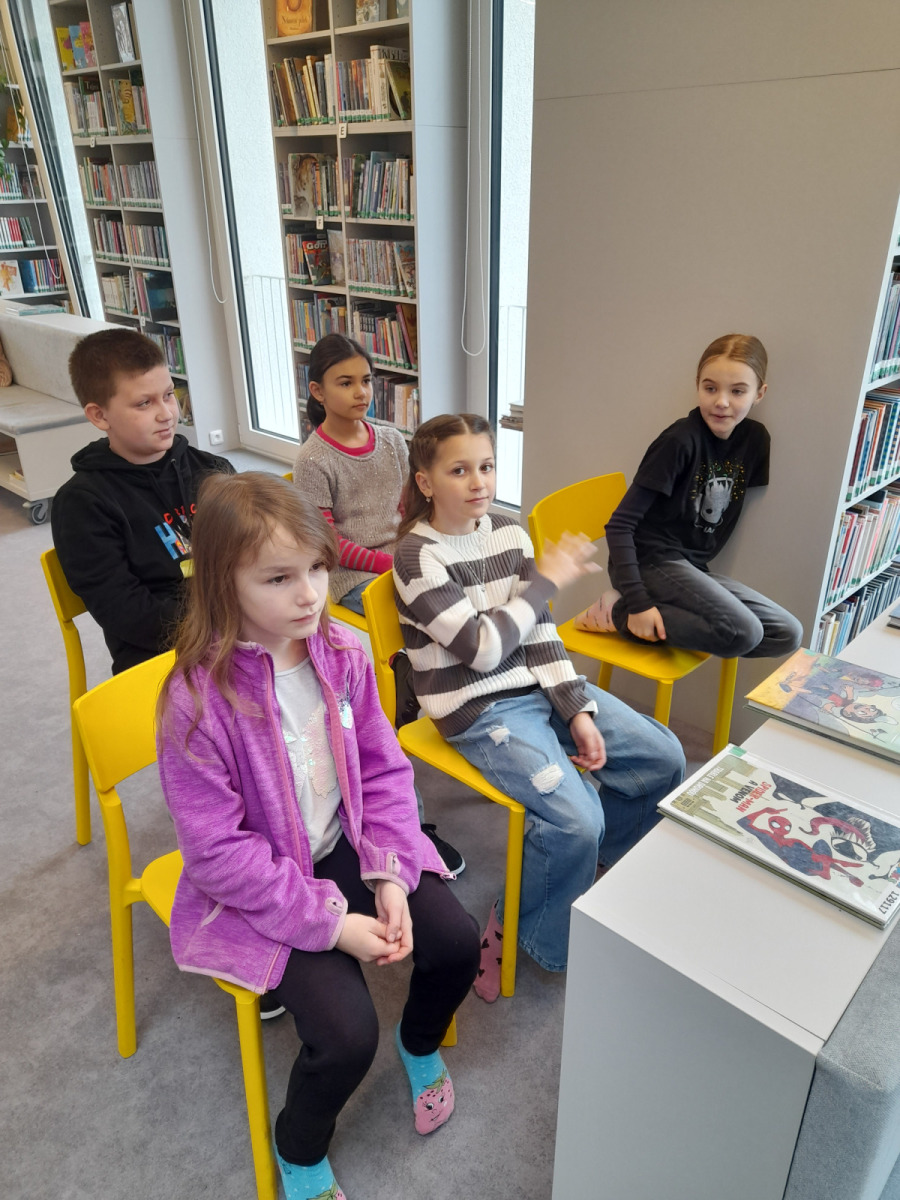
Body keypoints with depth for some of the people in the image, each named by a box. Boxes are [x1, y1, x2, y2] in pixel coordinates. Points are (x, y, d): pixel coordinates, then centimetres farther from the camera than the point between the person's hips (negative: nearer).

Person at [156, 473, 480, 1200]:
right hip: (259, 891, -4)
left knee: (457, 940, -8)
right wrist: (330, 920, -21)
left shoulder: (341, 653, -9)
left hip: (348, 848, 5)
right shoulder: (197, 701, -25)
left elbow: (384, 768, -1)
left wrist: (389, 875, -13)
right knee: (347, 1033, -16)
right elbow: (219, 853, -20)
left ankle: (422, 1044, 31)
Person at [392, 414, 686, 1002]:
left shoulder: (510, 533, 5)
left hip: (540, 686, 7)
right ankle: (518, 929, 6)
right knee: (575, 817, -24)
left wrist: (578, 712, -4)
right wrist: (548, 579, -12)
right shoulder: (418, 556, -14)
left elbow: (540, 632, 4)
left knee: (664, 758, 3)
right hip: (480, 709, -7)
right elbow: (482, 648, -19)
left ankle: (588, 866, 27)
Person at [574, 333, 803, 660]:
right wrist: (637, 603, -23)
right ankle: (620, 611, -12)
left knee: (788, 635, -5)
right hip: (652, 559, -8)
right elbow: (620, 525, -18)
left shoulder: (754, 439, 3)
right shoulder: (681, 440, -16)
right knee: (743, 633, -26)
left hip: (692, 568, 8)